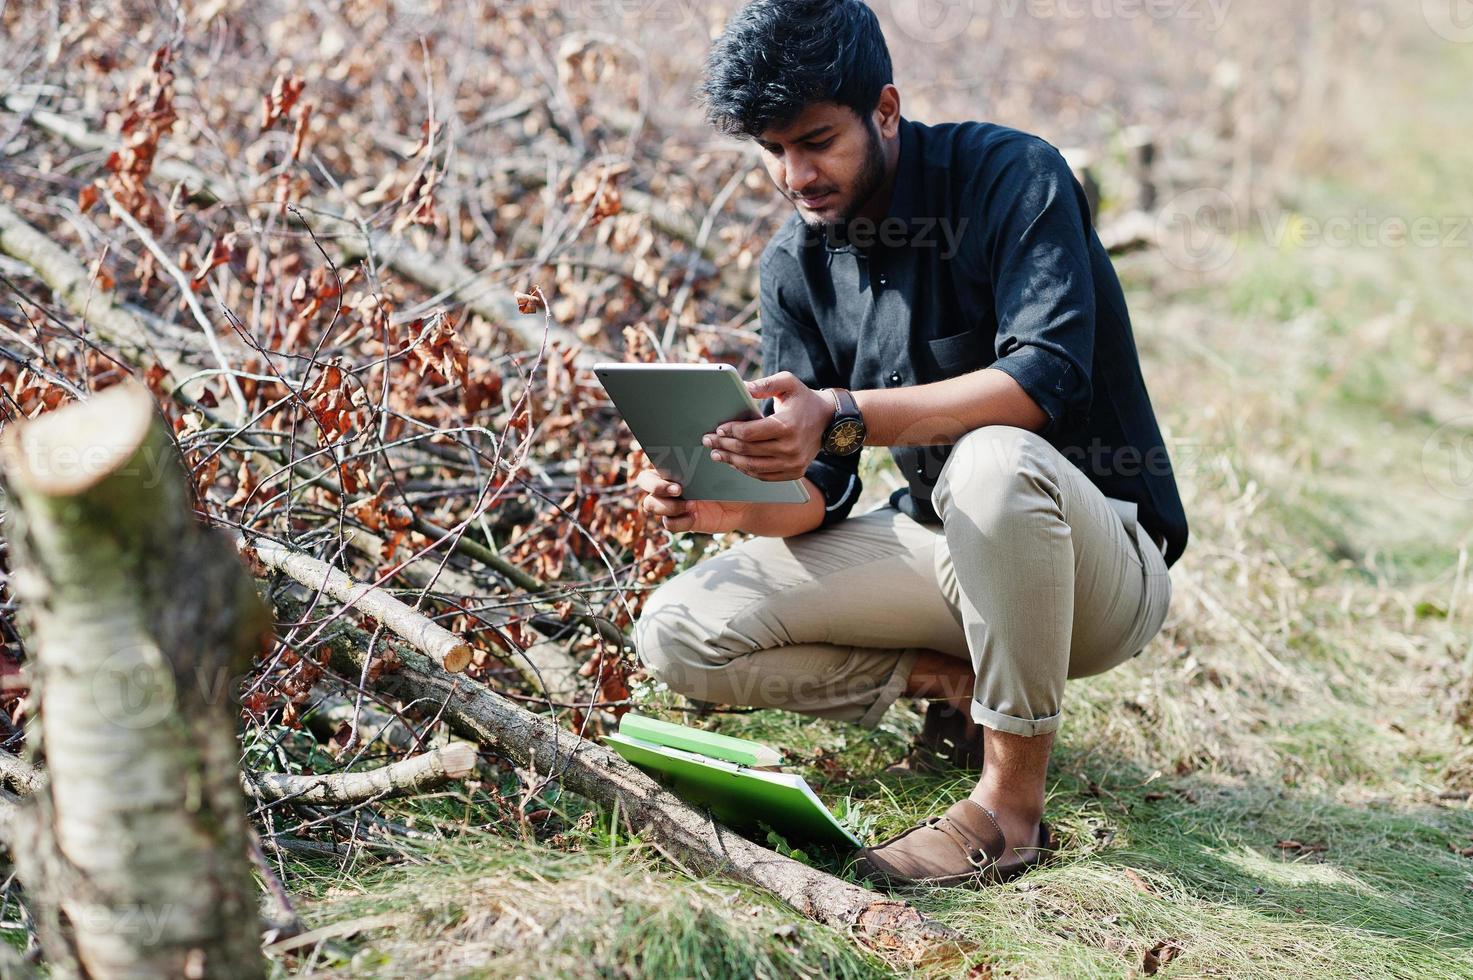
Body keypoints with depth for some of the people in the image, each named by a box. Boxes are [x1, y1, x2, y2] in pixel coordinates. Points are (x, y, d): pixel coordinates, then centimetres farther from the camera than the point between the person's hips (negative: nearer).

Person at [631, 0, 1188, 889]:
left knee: (994, 461, -41)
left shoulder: (1010, 176, -17)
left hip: (1103, 558, -5)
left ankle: (1013, 802, -25)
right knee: (680, 632, -10)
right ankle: (958, 681, -1)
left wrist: (847, 415, -44)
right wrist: (738, 503, -26)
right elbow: (819, 490, -2)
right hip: (940, 544, 6)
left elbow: (1048, 378, -32)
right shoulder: (796, 266, 0)